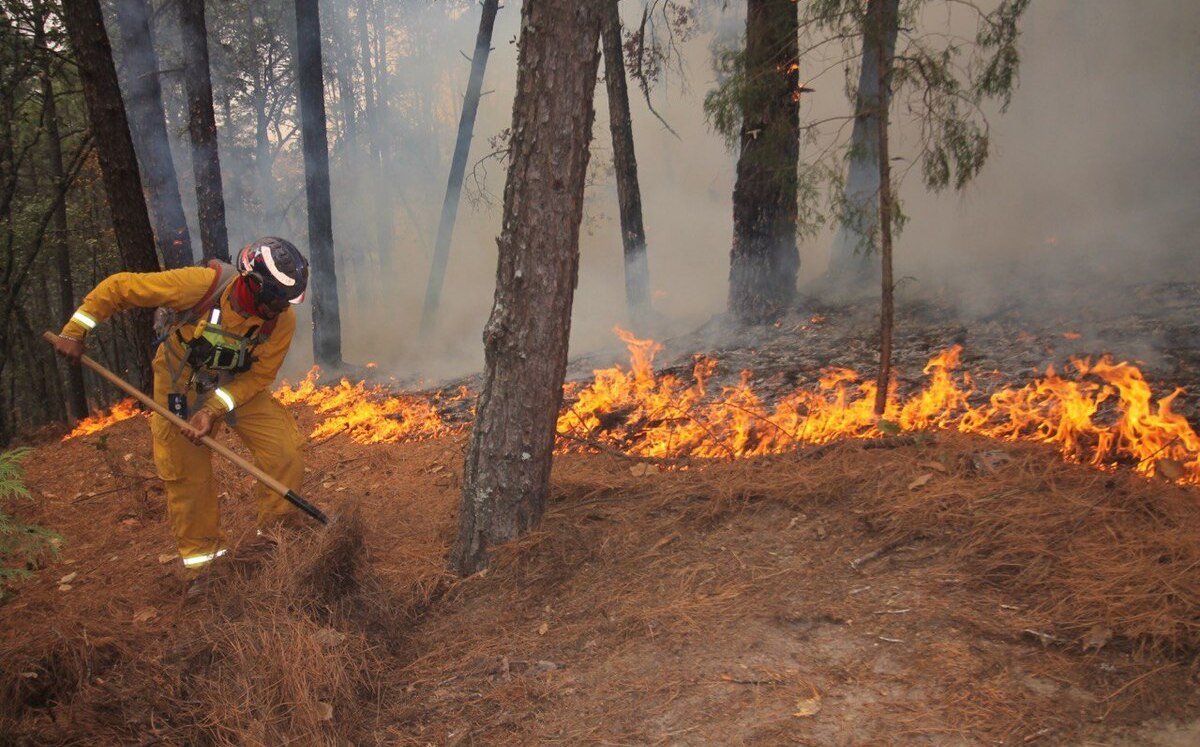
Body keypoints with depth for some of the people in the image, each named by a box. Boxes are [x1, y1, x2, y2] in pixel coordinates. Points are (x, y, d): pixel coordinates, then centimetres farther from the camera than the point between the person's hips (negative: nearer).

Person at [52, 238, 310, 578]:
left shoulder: (283, 319, -25)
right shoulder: (201, 284, -34)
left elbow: (260, 375, -17)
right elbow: (118, 287, -23)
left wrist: (214, 409, -28)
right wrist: (75, 332, -18)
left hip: (241, 385, 2)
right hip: (181, 383, -2)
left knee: (285, 453, -13)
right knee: (187, 474, 3)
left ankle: (278, 530, 10)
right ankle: (202, 557, 24)